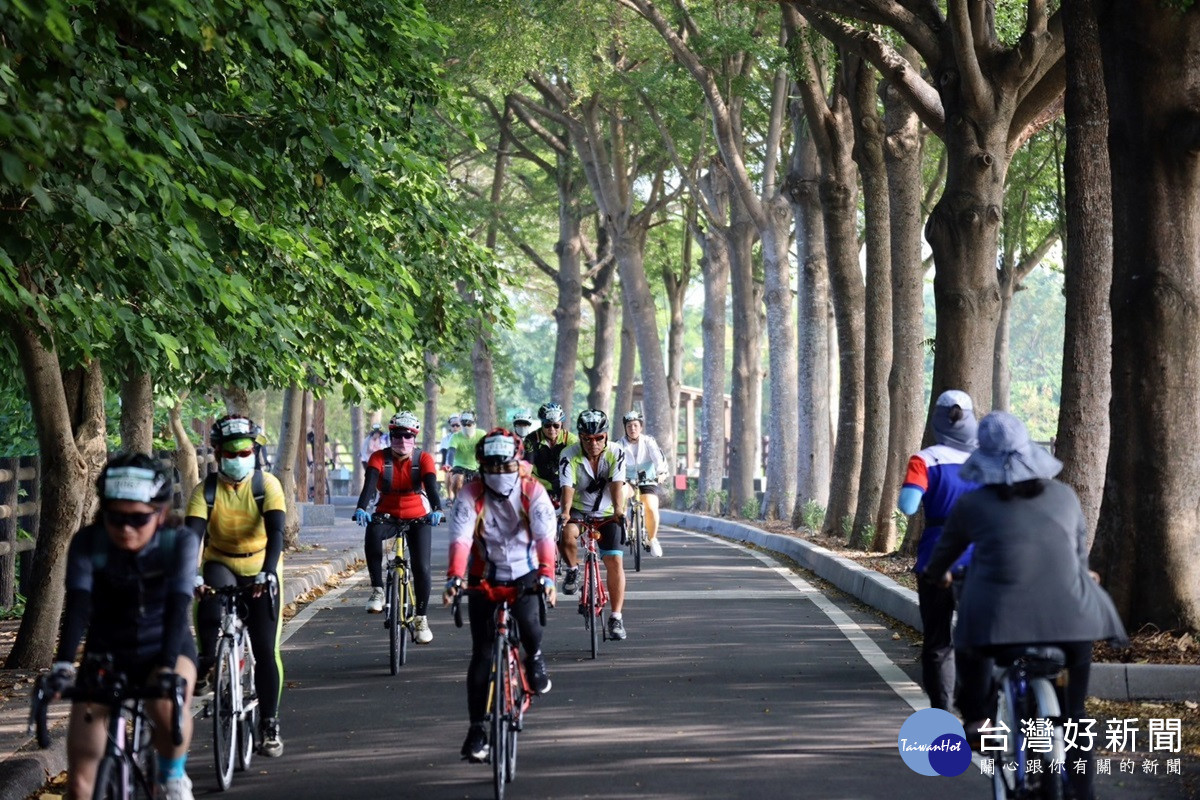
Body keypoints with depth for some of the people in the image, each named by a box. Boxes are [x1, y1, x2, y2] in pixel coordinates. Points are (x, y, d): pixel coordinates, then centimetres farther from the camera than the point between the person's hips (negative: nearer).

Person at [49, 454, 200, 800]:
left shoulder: (180, 542, -18)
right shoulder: (88, 543, -15)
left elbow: (178, 605, -30)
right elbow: (78, 604, -28)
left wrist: (167, 667, -45)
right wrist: (62, 664, -44)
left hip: (165, 648, -2)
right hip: (105, 655, 2)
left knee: (167, 708, -37)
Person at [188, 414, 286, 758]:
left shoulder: (267, 485, -15)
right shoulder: (206, 490, -13)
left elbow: (276, 532, -26)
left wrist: (267, 572, -42)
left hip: (260, 571, 0)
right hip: (220, 564, 0)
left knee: (266, 651, -4)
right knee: (209, 603, -37)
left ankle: (269, 726, 6)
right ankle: (206, 662, -13)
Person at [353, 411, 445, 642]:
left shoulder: (424, 459, -12)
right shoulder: (379, 458, -12)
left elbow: (431, 485, -27)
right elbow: (369, 484, -28)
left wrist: (437, 510, -47)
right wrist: (361, 508, -47)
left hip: (418, 517, 0)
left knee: (421, 567, -12)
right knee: (372, 533, -35)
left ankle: (421, 618, 7)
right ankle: (377, 590, -25)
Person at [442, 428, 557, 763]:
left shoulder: (533, 492, -11)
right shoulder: (470, 495, -12)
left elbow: (545, 537, -23)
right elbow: (460, 539, -24)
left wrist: (546, 575, -39)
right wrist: (454, 577, -40)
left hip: (524, 574, -1)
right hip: (484, 578, 1)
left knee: (528, 622, -30)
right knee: (482, 654, -4)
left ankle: (534, 658, 7)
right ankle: (477, 729, 3)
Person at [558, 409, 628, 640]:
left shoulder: (616, 454, -16)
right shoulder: (569, 456, -19)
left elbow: (617, 485, -28)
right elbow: (567, 487, -30)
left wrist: (619, 512, -45)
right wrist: (564, 512, -49)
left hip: (606, 512, 1)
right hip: (577, 510, -1)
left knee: (615, 561, -11)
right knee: (567, 534, -35)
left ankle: (616, 617, -3)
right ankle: (573, 569, -4)